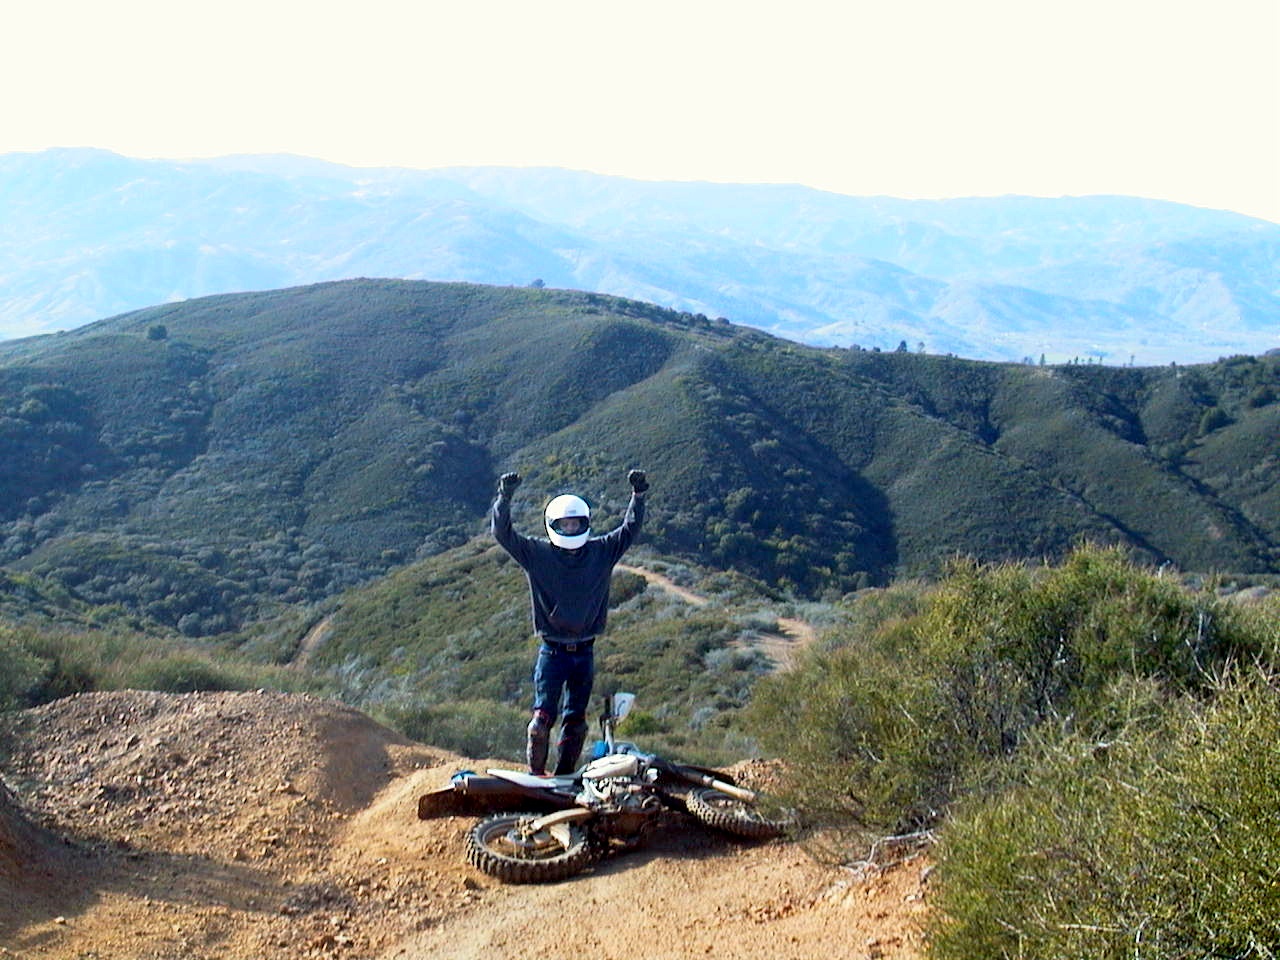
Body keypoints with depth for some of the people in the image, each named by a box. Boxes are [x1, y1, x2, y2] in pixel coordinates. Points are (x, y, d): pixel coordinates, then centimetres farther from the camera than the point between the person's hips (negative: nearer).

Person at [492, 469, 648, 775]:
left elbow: (629, 529, 7)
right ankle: (536, 774, 6)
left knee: (576, 719, 6)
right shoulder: (536, 553, -2)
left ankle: (565, 776, 16)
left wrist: (638, 496, -5)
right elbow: (503, 533, -10)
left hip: (584, 651, 3)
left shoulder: (601, 552, 5)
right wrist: (504, 498, -23)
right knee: (544, 715, -6)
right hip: (552, 650, -2)